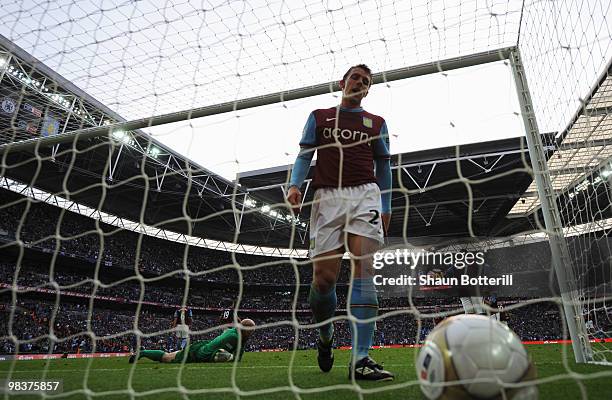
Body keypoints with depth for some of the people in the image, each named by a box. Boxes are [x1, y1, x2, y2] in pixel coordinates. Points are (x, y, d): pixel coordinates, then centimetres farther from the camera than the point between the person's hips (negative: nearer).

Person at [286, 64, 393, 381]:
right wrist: (295, 184, -8)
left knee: (362, 268, -16)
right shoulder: (318, 117, 20)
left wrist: (386, 207, 11)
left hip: (365, 193, 1)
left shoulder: (377, 123, 22)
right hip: (327, 196, -1)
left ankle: (360, 360, -13)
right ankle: (325, 336, 23)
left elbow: (383, 165, 20)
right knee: (324, 277, -7)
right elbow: (304, 155, 11)